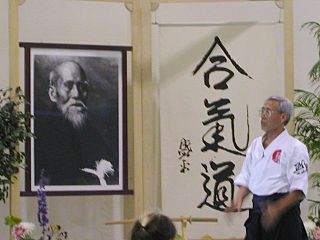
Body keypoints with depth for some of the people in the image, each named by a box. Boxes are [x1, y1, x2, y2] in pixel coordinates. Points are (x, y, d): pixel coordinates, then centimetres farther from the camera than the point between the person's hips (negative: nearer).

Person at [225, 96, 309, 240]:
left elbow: (299, 190, -13)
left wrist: (278, 208, -26)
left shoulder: (295, 148, -8)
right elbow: (245, 179, 17)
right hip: (258, 212, 6)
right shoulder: (256, 145, 12)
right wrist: (238, 201, -1)